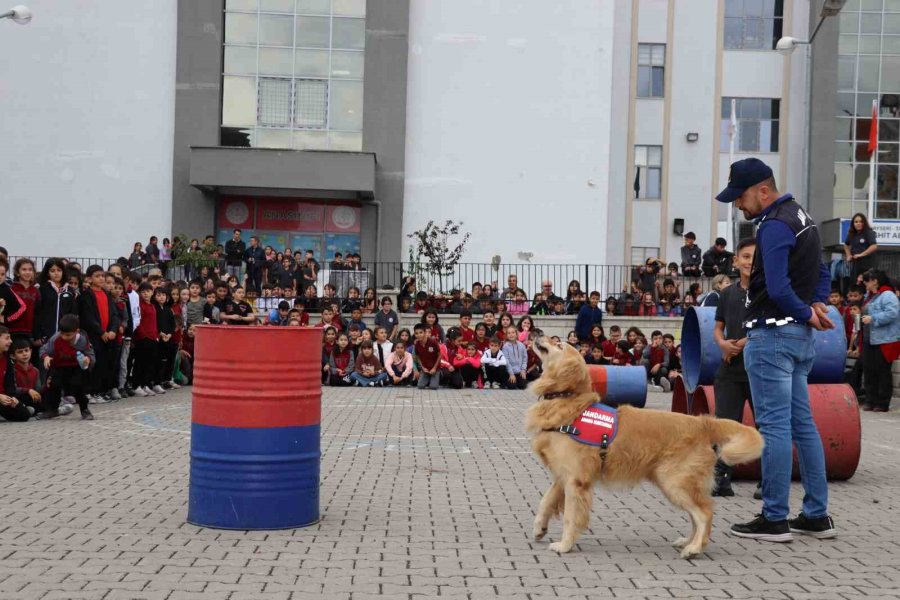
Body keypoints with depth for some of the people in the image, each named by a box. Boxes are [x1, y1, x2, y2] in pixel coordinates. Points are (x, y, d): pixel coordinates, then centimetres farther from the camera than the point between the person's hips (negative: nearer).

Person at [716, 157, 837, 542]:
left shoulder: (774, 225, -15)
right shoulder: (801, 217, 16)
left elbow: (777, 289, -23)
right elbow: (821, 273, 22)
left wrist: (807, 314, -8)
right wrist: (816, 305, 5)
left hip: (772, 335, -10)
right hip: (800, 337, 10)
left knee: (774, 425, -5)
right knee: (802, 423, 12)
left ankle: (774, 519, 0)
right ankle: (817, 516, 17)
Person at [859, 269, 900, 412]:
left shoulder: (887, 295, -13)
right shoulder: (871, 296, 17)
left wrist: (872, 319, -23)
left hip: (884, 341, -9)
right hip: (869, 341, 9)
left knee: (882, 372, -2)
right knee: (868, 371, 8)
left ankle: (882, 404, 4)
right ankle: (870, 400, 14)